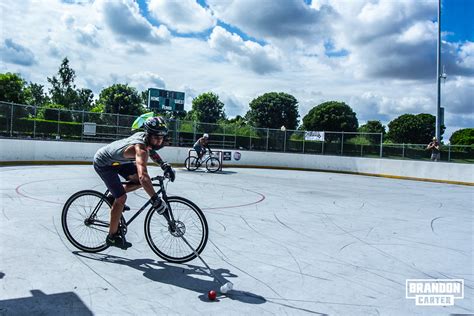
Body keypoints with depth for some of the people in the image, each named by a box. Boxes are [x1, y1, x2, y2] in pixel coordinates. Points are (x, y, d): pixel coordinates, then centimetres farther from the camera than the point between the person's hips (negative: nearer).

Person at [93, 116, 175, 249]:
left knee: (139, 180, 2)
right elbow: (143, 176, -51)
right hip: (103, 163, -8)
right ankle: (112, 237, 5)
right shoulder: (141, 148, -37)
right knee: (121, 198, -10)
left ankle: (113, 196, 19)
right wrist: (156, 200, -53)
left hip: (115, 160, 8)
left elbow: (151, 151, 14)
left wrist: (165, 166, 3)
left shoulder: (143, 135, -11)